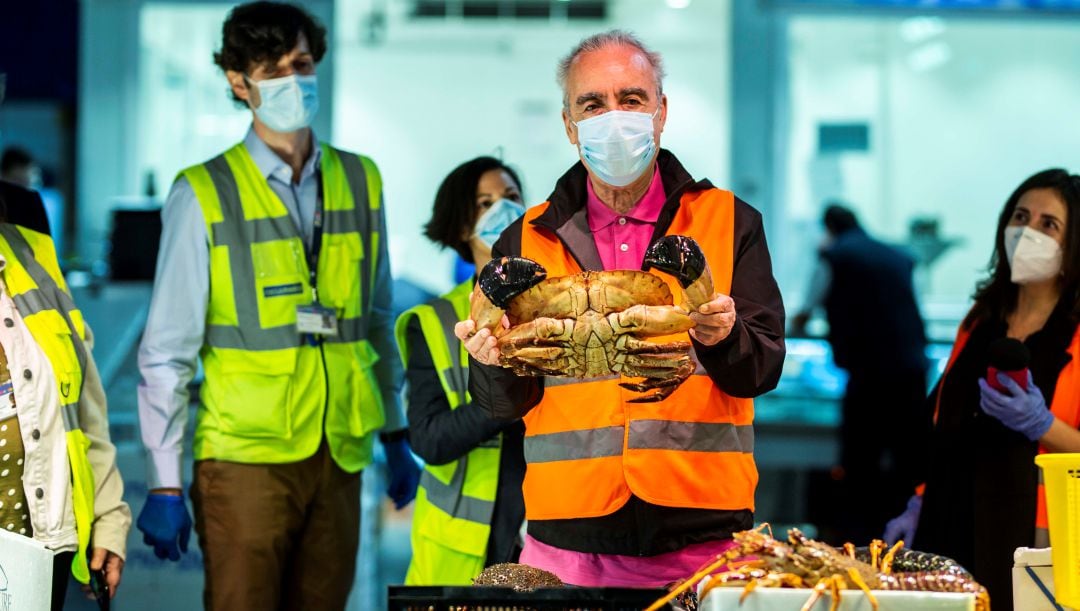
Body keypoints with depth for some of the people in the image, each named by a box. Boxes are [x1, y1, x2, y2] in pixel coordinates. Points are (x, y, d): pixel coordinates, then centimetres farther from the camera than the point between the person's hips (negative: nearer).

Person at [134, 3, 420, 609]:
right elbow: (167, 351, -4)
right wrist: (164, 484, -7)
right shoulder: (204, 196, -5)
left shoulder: (360, 182, 8)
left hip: (340, 456, 4)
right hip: (244, 460, -4)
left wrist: (397, 438, 16)